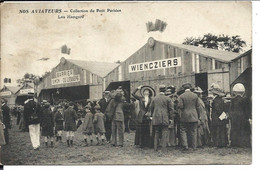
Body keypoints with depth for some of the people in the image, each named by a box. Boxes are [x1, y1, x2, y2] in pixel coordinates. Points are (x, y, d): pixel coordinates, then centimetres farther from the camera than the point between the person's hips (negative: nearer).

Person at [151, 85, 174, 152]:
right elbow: (171, 109, -2)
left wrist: (153, 116, 25)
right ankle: (163, 149, -3)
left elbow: (151, 108, 13)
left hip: (156, 119, 3)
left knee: (156, 134, 11)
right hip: (164, 119, -3)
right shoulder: (167, 99, -4)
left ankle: (155, 148, 12)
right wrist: (170, 118, 6)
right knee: (164, 134, 0)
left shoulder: (154, 98, 5)